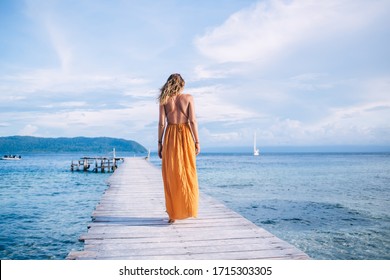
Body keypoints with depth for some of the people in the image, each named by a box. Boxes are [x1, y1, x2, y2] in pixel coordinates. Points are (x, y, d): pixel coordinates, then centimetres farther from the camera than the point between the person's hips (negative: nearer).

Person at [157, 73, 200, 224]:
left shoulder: (164, 99, 3)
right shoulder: (188, 98, 1)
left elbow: (161, 123, -1)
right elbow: (193, 121, -5)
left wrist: (160, 143, 5)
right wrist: (197, 142, -1)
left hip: (170, 137, 1)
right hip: (185, 135, 0)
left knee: (171, 176, 6)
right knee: (187, 174, 10)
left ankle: (173, 213, 8)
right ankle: (188, 210, 15)